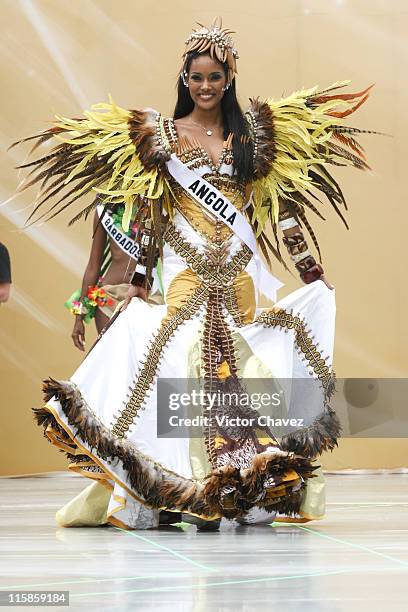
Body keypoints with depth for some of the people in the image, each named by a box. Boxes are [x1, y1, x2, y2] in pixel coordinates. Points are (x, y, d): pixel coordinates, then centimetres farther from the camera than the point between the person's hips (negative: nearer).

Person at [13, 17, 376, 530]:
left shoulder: (253, 132, 11)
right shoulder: (163, 135, 7)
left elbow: (279, 203, 11)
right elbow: (151, 214, 4)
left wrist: (309, 269, 9)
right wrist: (139, 279, -1)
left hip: (241, 273, 2)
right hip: (187, 271, -2)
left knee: (241, 368, -2)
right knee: (191, 361, -10)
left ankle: (248, 486, 2)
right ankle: (199, 491, -8)